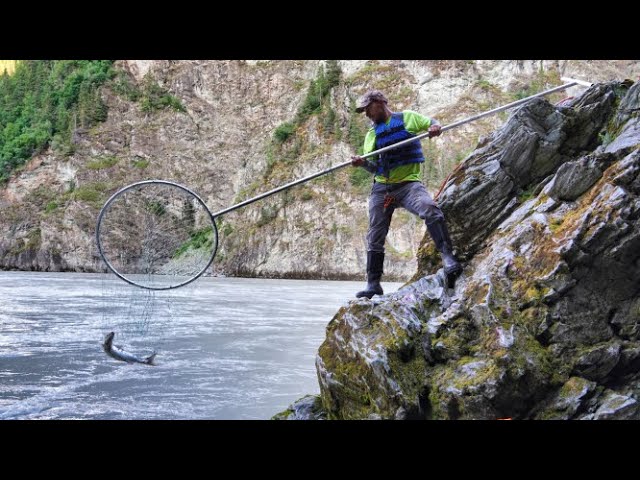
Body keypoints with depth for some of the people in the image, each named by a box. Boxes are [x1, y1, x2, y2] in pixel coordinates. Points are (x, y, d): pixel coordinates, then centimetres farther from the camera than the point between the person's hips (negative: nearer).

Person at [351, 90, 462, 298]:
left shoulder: (407, 118, 7)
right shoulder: (372, 134, 15)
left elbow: (431, 122, 11)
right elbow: (375, 167, 8)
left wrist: (435, 127, -13)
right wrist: (363, 163, -14)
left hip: (408, 183, -4)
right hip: (382, 188, 4)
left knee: (430, 210, -33)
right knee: (375, 236, 1)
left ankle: (447, 256, -30)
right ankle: (373, 284, 9)